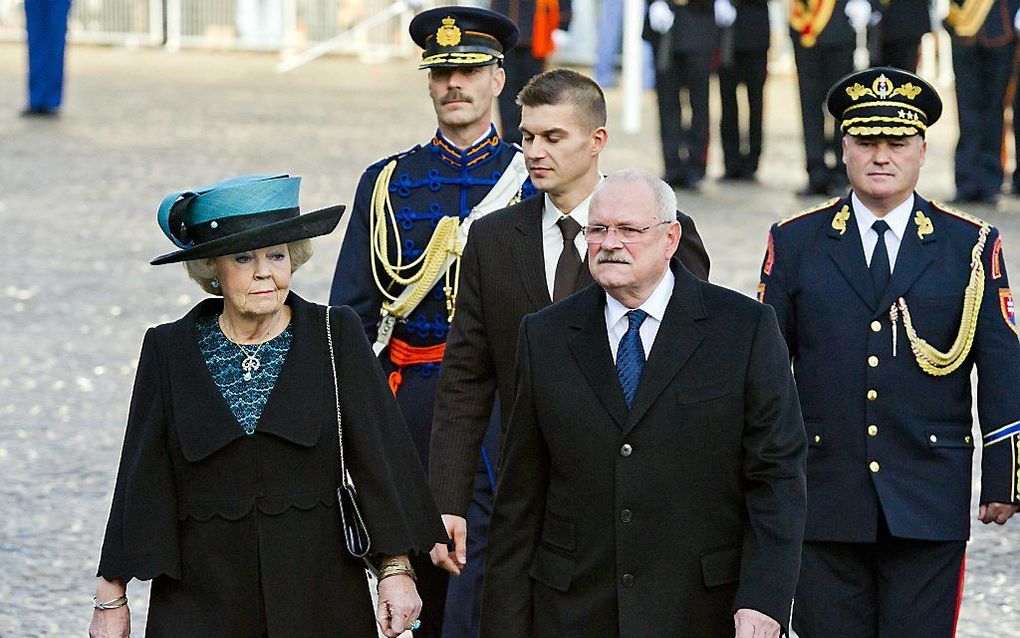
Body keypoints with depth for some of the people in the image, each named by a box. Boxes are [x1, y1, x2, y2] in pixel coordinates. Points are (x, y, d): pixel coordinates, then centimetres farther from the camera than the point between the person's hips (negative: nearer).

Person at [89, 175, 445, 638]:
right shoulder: (169, 351, 3)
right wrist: (111, 598, 4)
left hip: (319, 600, 0)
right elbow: (142, 479, 5)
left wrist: (396, 569, -6)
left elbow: (378, 455, 0)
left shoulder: (337, 336, 2)